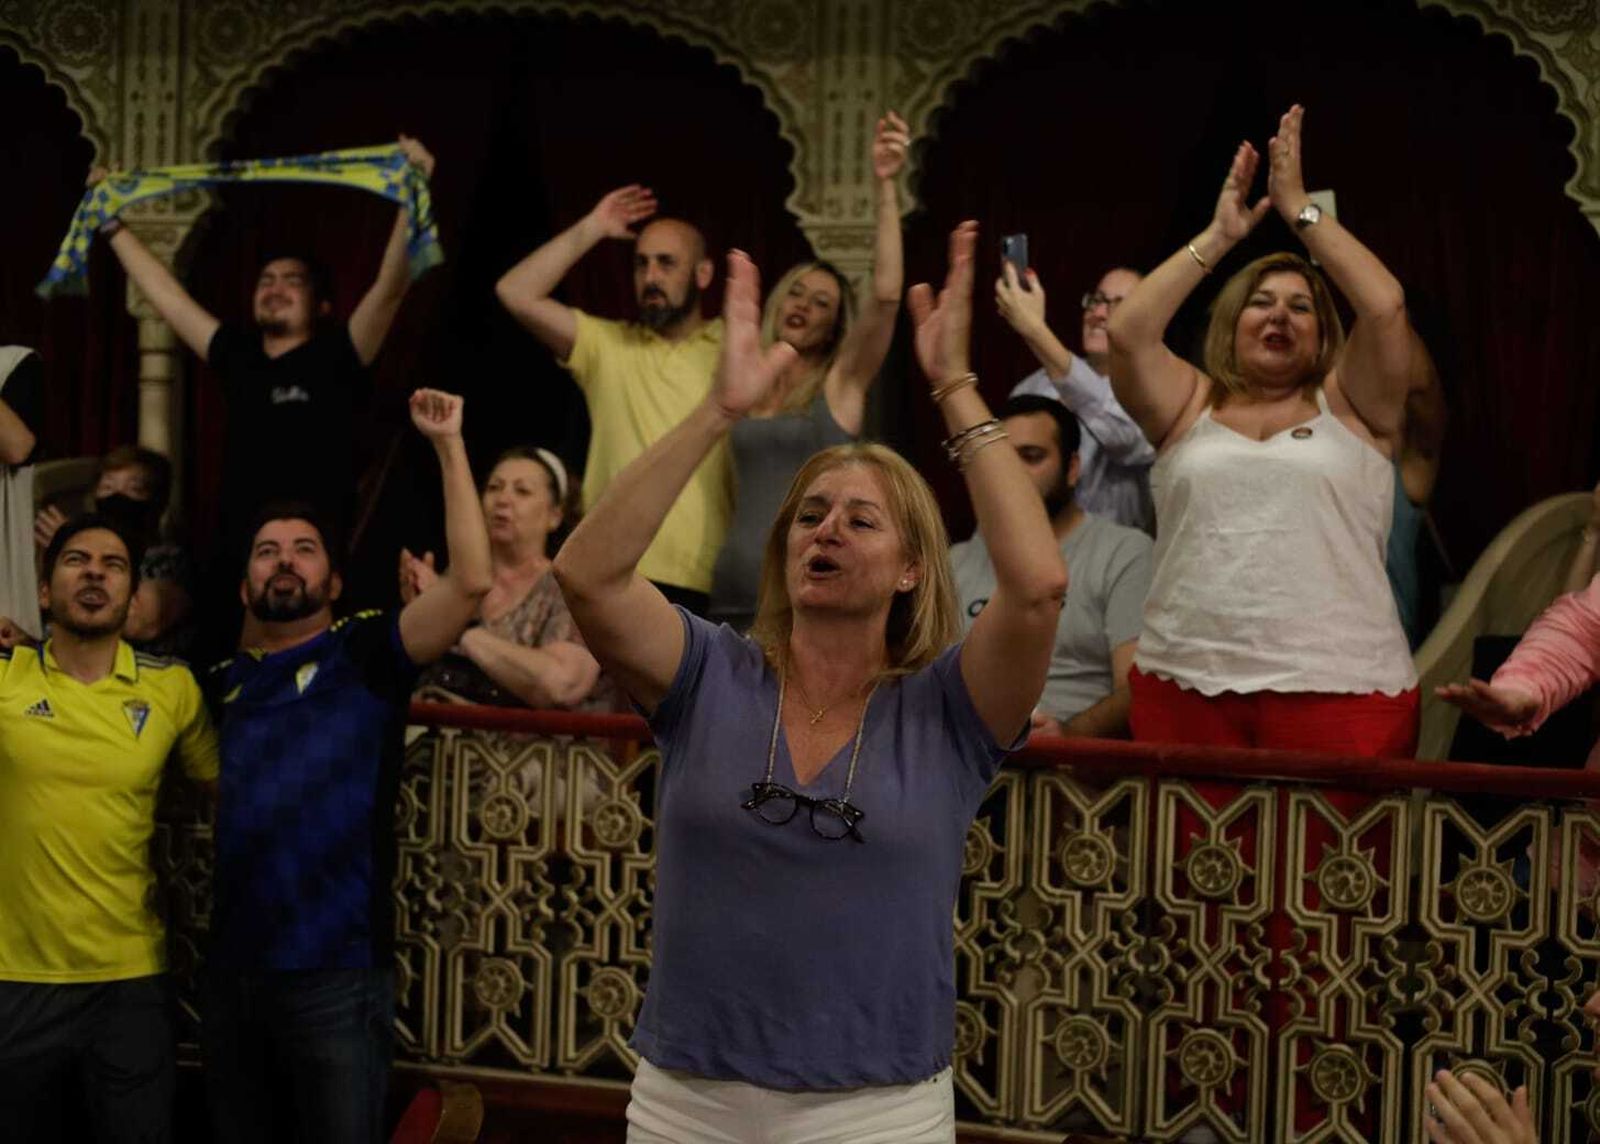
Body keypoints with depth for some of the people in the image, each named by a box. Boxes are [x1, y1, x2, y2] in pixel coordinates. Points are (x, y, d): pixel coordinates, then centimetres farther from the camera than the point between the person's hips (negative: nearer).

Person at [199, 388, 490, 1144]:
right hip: (231, 971, 5)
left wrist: (447, 443, -13)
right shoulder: (225, 681, 13)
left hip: (334, 974, -5)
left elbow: (472, 581, -16)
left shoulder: (364, 654, -2)